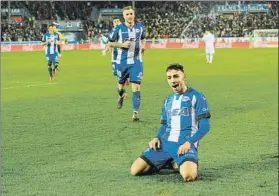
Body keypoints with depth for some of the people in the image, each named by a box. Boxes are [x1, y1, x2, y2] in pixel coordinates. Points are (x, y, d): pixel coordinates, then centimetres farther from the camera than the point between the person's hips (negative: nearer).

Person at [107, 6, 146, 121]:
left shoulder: (140, 27, 1)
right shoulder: (119, 29, -6)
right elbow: (110, 43, 1)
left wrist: (143, 45, 3)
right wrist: (122, 44, -14)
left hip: (136, 62, 0)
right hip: (122, 62, 0)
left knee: (136, 87, -12)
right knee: (121, 84, 19)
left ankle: (135, 113, -12)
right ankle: (121, 96, 55)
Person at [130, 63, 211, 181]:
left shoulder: (196, 97, 0)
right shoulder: (168, 101, 19)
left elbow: (204, 126, -6)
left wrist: (189, 143, -19)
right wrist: (157, 138, 2)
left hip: (185, 145, -5)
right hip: (165, 143, 5)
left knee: (189, 176, -35)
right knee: (135, 170, -9)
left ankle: (178, 164, 2)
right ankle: (167, 162, 13)